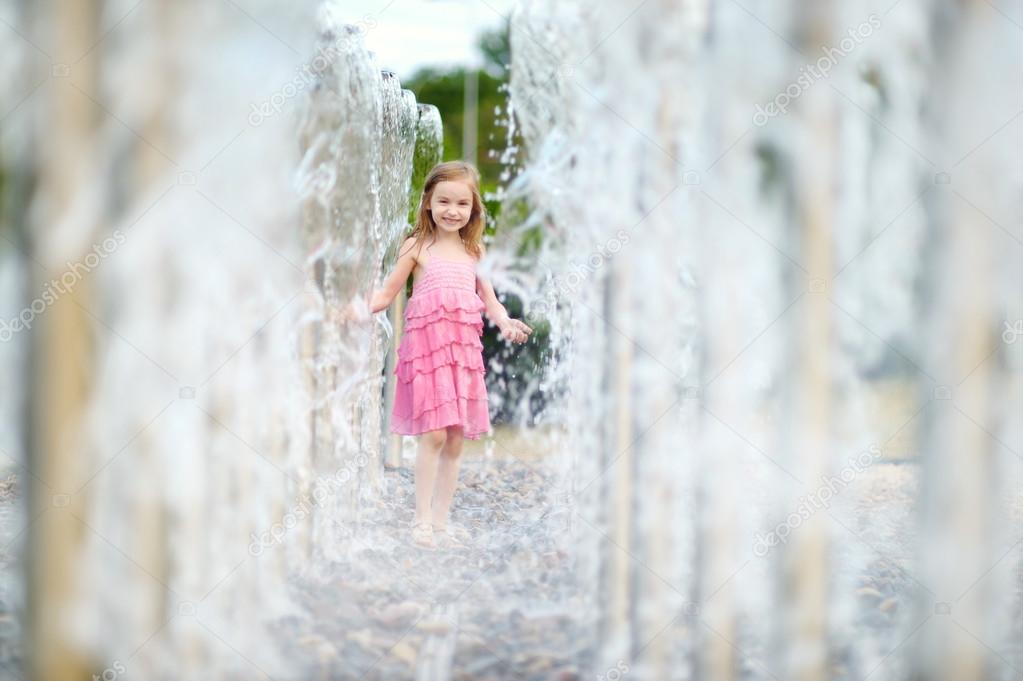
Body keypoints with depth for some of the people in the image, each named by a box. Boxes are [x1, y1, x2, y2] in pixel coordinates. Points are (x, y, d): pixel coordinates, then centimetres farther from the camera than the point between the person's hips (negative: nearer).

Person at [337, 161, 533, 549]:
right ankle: (422, 520, -4)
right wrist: (363, 308, -19)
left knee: (456, 438, 5)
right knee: (434, 434, -13)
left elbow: (489, 299, 15)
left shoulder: (474, 251, 12)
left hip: (464, 350, 5)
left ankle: (441, 519, 14)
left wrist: (506, 323, -5)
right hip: (426, 346, -5)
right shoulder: (417, 247, 0)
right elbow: (387, 292, 1)